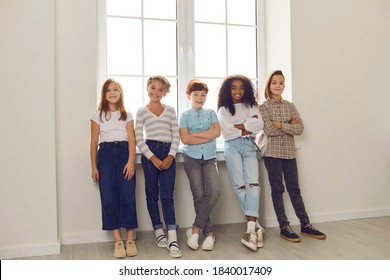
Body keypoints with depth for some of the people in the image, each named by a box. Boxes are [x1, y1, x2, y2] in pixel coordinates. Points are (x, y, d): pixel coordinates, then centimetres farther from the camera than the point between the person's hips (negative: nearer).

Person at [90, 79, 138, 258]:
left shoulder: (127, 115, 12)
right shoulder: (98, 115, 11)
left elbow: (131, 139, 3)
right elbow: (94, 142, 8)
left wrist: (131, 162, -10)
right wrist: (94, 167, 2)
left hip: (124, 152, 0)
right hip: (106, 154, 0)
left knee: (128, 196, -7)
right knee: (109, 198, -5)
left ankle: (130, 239, 1)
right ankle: (118, 241, 0)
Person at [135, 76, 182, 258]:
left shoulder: (170, 110, 10)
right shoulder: (142, 111, 5)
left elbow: (176, 135, 6)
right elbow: (138, 138, 0)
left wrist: (171, 156, -8)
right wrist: (153, 158, -9)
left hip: (168, 154, 1)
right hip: (149, 153, 0)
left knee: (167, 195, -4)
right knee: (152, 194, 6)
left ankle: (172, 239, -6)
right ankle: (159, 231, 20)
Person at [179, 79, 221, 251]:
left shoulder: (211, 113, 14)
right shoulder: (185, 116, 8)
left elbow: (217, 132, -3)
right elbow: (185, 139, -6)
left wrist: (195, 134, -5)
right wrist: (208, 137, -6)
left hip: (210, 158, 2)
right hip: (192, 158, -1)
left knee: (214, 191, -18)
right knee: (199, 195, -8)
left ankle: (196, 229, -7)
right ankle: (209, 232, 4)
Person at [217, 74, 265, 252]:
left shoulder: (252, 106, 19)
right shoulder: (223, 110, 14)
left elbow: (259, 125, 0)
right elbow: (226, 131, -3)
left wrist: (238, 126, -4)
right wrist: (247, 129, -2)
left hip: (249, 147, 1)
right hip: (232, 147, -1)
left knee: (253, 183, -16)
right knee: (240, 186, -11)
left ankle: (250, 229, -22)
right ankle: (256, 226, -8)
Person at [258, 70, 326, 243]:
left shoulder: (290, 106, 10)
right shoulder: (263, 107, -1)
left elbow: (300, 129, -1)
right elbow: (269, 130, -14)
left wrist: (280, 125, -11)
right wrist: (289, 126, -6)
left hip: (289, 151, 3)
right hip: (272, 151, -3)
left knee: (294, 189, 8)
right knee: (277, 189, 2)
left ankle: (305, 225, 16)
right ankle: (284, 227, 9)